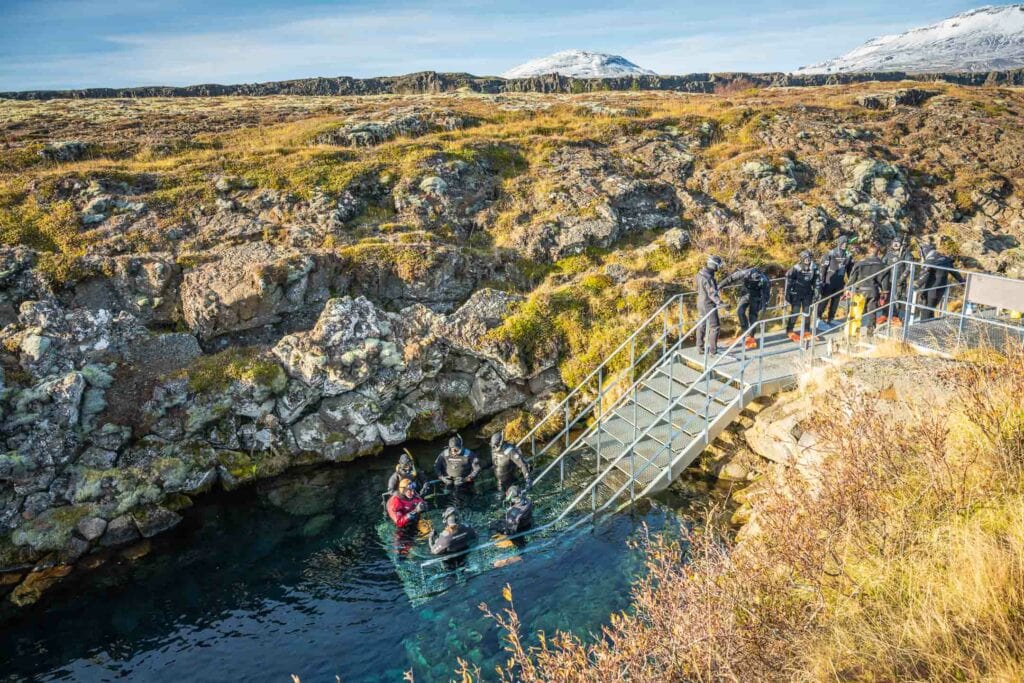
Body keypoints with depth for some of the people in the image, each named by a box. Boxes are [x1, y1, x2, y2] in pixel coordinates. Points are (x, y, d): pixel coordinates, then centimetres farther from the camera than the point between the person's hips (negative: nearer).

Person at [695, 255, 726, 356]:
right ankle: (713, 351, 3)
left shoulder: (700, 273, 3)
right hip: (708, 305, -9)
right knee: (715, 327, 0)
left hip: (701, 302, 9)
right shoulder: (708, 278, -26)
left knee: (701, 326, 17)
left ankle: (700, 349, 25)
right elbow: (712, 293, -33)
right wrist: (720, 303, -44)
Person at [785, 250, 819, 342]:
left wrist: (816, 291, 6)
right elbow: (789, 280, -9)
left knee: (807, 312, 9)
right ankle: (789, 331, 7)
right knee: (795, 312, -5)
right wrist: (787, 294, -8)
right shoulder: (796, 268, -16)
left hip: (808, 293, 4)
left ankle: (806, 331, 21)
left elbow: (817, 280, 8)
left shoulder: (814, 267, -5)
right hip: (796, 293, -4)